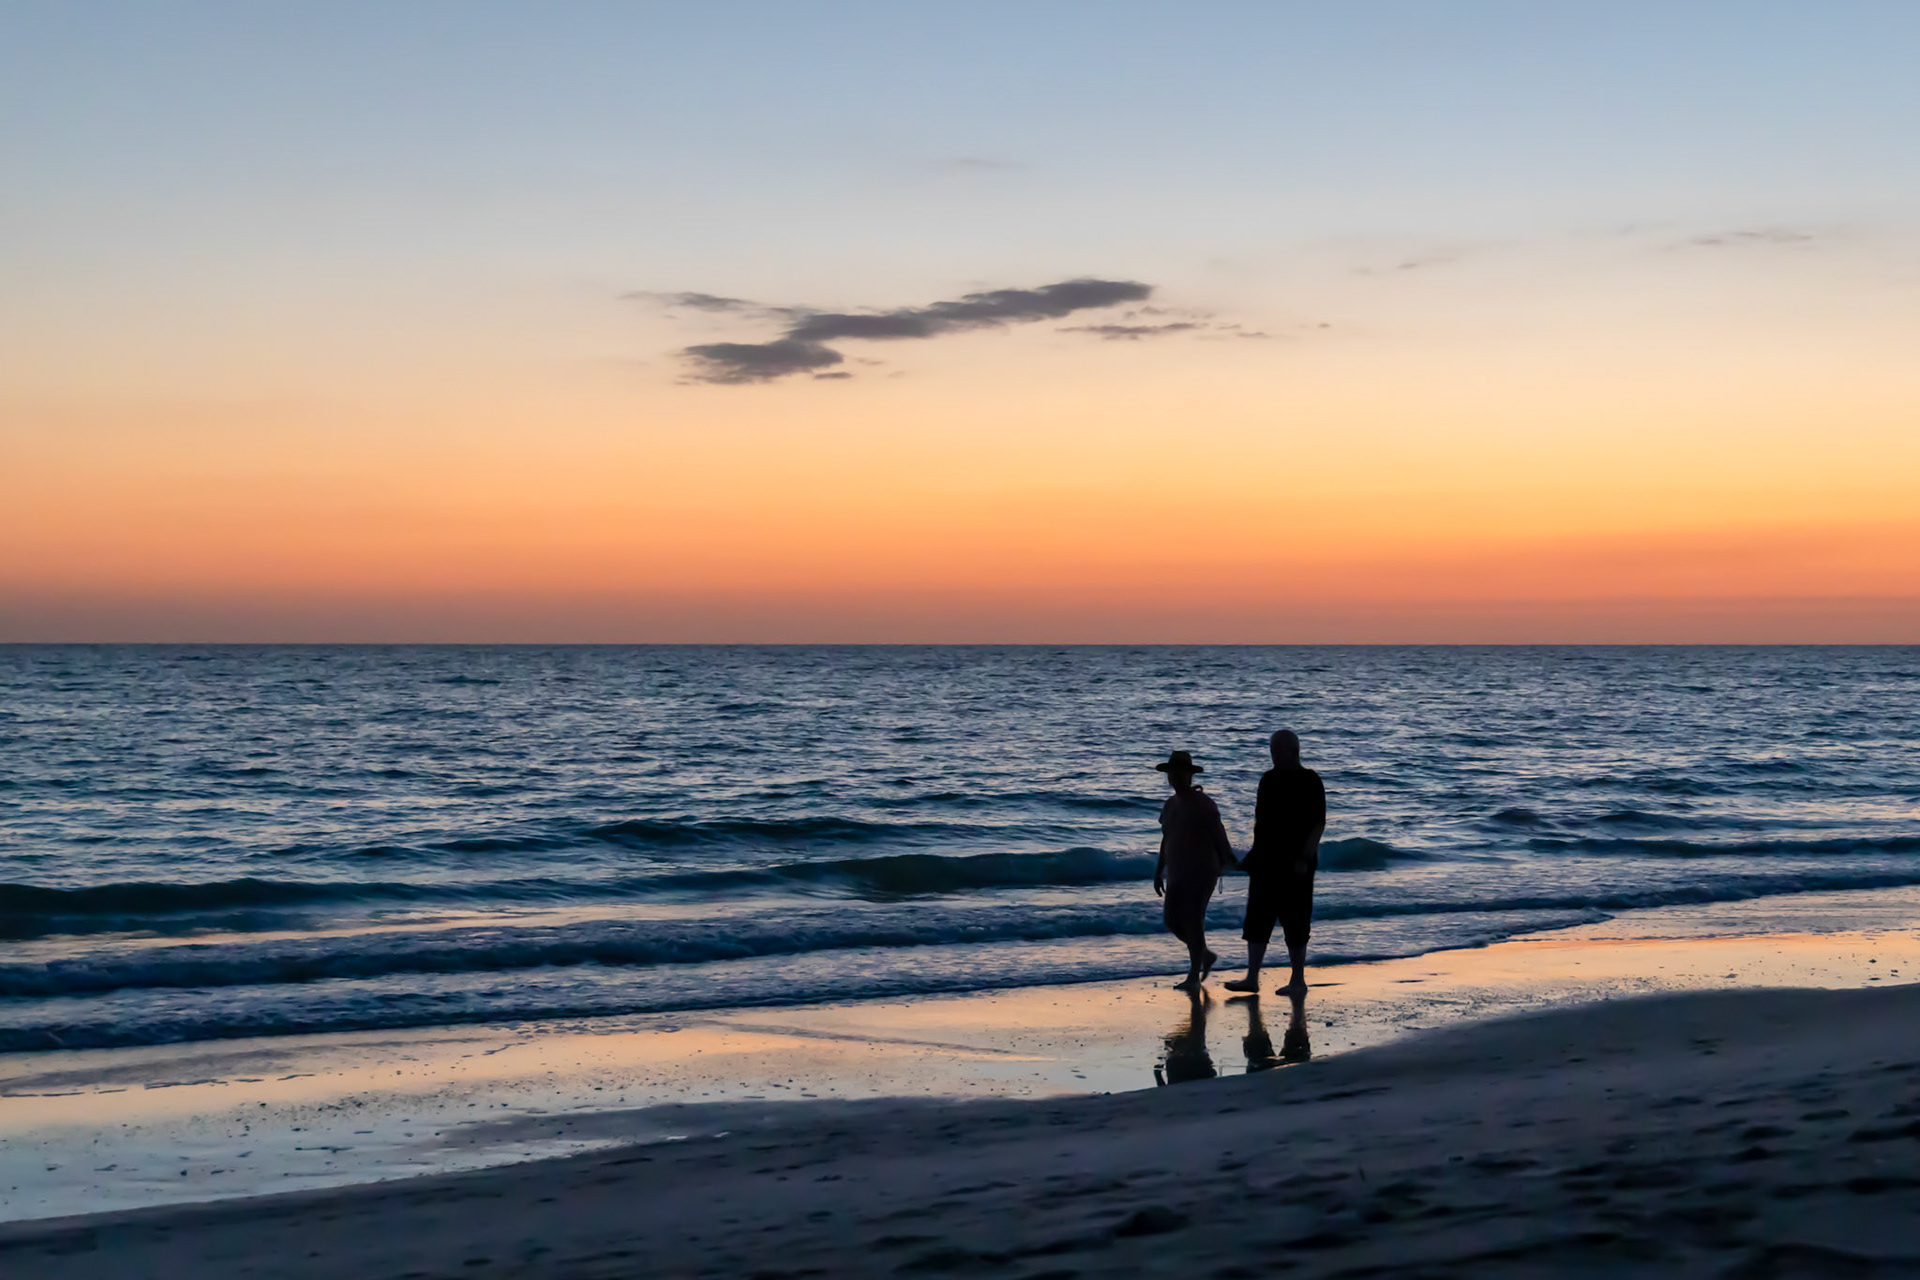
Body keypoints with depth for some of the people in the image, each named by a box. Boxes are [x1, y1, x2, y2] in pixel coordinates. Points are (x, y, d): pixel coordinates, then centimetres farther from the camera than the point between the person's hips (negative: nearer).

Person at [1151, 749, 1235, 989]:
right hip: (1178, 873, 8)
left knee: (1193, 920, -10)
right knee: (1172, 921, 6)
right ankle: (1207, 956, 27)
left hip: (1201, 872, -8)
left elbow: (1219, 835, -12)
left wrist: (1229, 863, -15)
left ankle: (1194, 975, -1)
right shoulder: (1170, 805, 12)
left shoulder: (1203, 804, -11)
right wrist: (1159, 871, 18)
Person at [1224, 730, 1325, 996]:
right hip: (1266, 862, 7)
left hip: (1293, 865, -7)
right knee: (1257, 920, 6)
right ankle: (1252, 978, 9)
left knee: (1294, 923, -1)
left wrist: (1305, 858, -19)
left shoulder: (1308, 782, -9)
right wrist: (1255, 852, 16)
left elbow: (1319, 823, -12)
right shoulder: (1269, 779, 12)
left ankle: (1298, 981, 7)